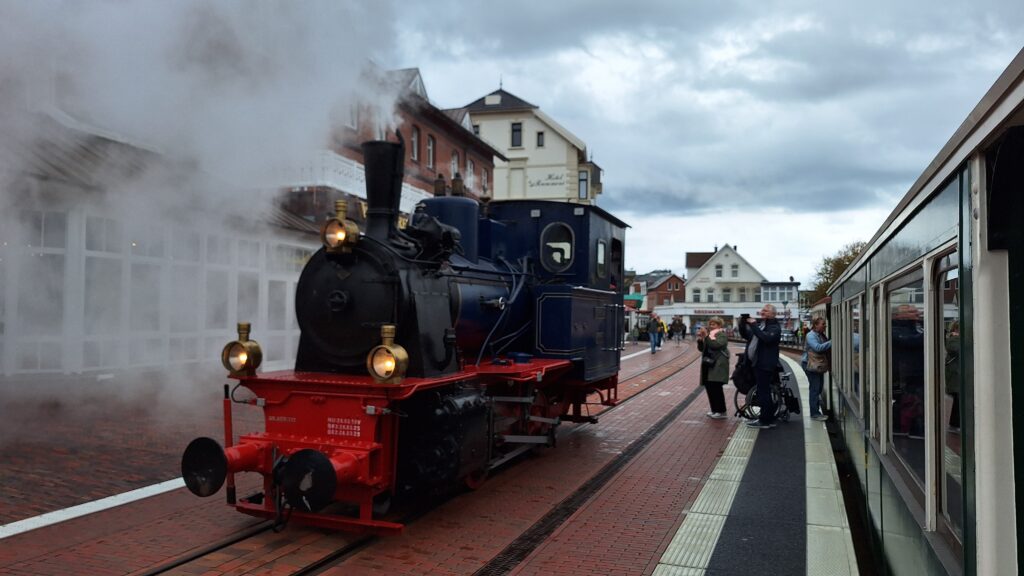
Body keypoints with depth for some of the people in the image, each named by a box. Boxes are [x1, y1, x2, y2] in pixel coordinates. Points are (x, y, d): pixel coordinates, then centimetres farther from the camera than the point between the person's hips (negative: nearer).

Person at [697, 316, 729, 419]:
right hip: (708, 365, 8)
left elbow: (715, 345, -24)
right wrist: (700, 339, -3)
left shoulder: (722, 335, -6)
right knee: (709, 387, 6)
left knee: (716, 388, -10)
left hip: (718, 366, -8)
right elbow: (701, 349, 13)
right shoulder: (709, 335, 16)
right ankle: (715, 410, 17)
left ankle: (721, 411, -2)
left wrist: (706, 336, -27)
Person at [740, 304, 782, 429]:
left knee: (763, 392, -7)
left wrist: (754, 325, -24)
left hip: (766, 365, -9)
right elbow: (745, 335, 18)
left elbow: (766, 338, -28)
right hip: (756, 363, 9)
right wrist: (743, 324, 1)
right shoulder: (759, 324, 17)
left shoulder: (774, 327, -9)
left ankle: (764, 420, -1)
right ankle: (769, 419, 25)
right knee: (764, 392, 16)